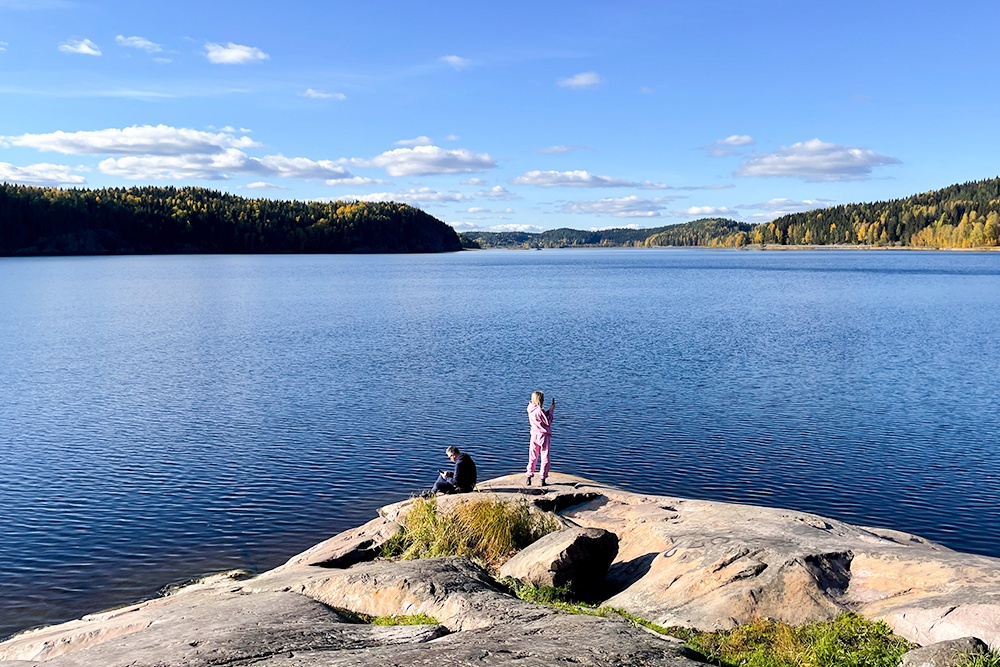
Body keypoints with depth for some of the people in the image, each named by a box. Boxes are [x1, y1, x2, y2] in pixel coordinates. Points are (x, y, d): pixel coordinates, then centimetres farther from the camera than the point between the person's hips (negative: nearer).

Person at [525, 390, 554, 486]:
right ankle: (543, 479, 4)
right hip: (544, 436, -6)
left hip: (534, 435, 6)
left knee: (533, 457, 12)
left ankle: (528, 477, 10)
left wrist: (550, 410, 12)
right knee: (545, 458, 3)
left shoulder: (530, 409, 2)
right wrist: (551, 410, -8)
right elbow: (548, 422, -13)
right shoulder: (539, 411, -20)